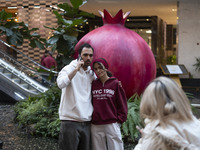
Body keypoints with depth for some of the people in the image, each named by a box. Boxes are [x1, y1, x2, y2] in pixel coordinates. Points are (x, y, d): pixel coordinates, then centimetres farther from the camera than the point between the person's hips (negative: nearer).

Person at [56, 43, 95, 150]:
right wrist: (76, 69, -18)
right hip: (70, 122, -5)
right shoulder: (69, 69, -3)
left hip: (87, 123, 5)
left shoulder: (92, 73, 13)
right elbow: (60, 84, -23)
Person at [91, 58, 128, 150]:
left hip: (112, 125, -2)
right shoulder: (93, 84, 8)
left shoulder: (115, 84, 1)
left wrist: (119, 119, -4)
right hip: (96, 126, 3)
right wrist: (90, 117, 3)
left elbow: (122, 104, 2)